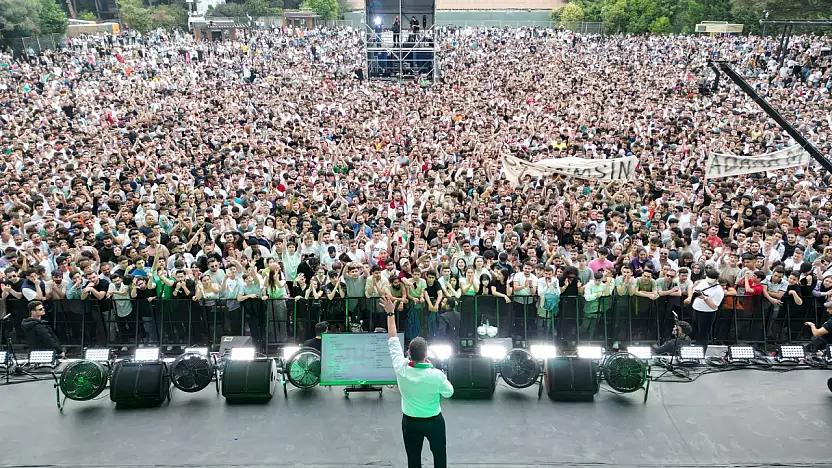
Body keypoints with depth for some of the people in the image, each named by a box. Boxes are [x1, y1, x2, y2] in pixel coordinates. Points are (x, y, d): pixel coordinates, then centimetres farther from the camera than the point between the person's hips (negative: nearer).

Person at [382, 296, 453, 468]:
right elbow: (449, 393, -7)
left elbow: (393, 341, -10)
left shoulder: (401, 368, -22)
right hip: (434, 421, -2)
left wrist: (390, 313, -4)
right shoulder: (437, 375, -28)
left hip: (410, 421, 2)